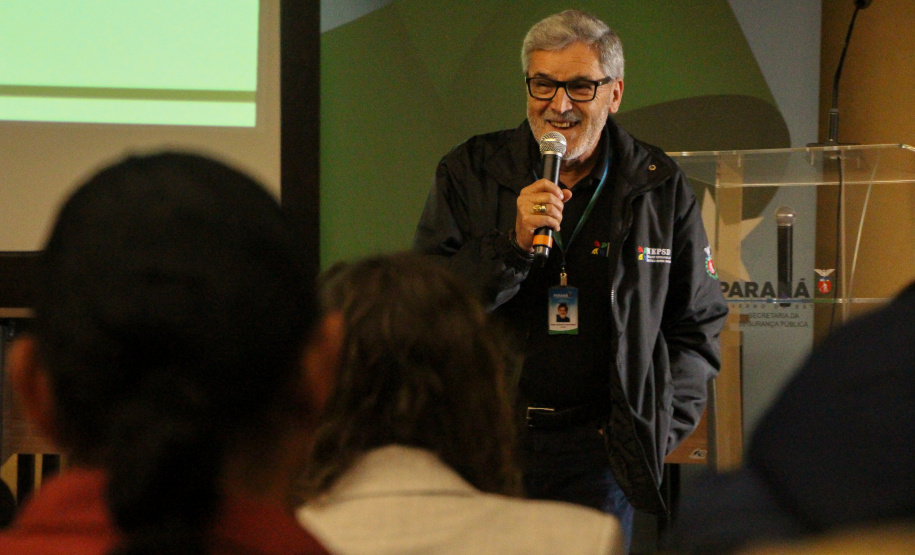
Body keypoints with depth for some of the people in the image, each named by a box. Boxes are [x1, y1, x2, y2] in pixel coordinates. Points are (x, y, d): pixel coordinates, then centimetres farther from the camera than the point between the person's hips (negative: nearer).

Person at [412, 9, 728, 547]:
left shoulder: (661, 189, 6)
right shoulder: (469, 172, 4)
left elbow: (698, 325, 13)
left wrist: (654, 431, 3)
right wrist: (512, 244, -17)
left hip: (595, 452, 0)